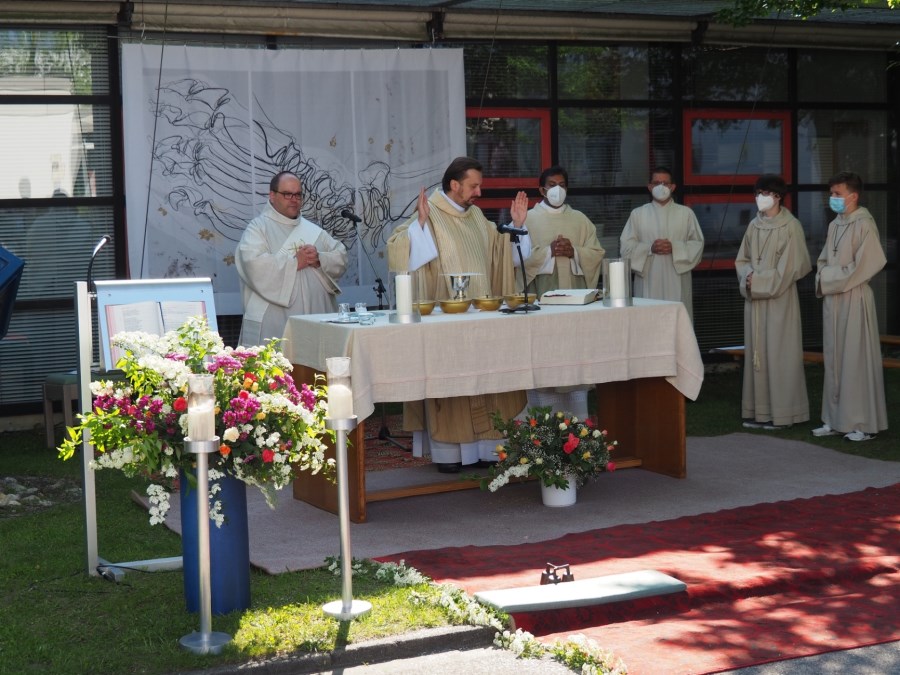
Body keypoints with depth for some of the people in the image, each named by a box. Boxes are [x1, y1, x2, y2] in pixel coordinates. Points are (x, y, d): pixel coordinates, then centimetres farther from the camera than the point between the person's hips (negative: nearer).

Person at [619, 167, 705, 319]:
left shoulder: (686, 213, 9)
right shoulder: (637, 214, 9)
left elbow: (698, 244, 6)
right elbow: (625, 246, 5)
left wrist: (675, 248, -11)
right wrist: (649, 248, -11)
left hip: (676, 283, 0)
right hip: (648, 282, 0)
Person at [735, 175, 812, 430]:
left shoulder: (791, 226, -7)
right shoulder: (753, 226, 11)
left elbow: (790, 266, -11)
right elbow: (742, 260, 16)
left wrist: (759, 280, -13)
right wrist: (748, 277, -5)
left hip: (780, 298, -6)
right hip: (755, 297, 6)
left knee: (778, 352, -4)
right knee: (756, 351, 7)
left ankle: (781, 412, 1)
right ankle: (759, 410, 12)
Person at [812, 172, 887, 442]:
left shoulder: (864, 224, -9)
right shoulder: (834, 225, 13)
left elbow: (864, 266, -15)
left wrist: (830, 278, -11)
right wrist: (822, 279, 1)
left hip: (854, 300, -7)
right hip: (832, 299, 7)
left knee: (856, 358, -4)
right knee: (833, 359, 9)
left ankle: (864, 423, 2)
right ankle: (835, 419, 15)